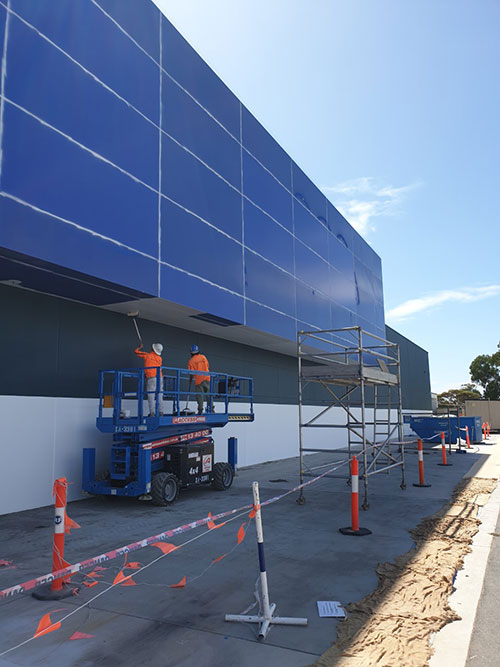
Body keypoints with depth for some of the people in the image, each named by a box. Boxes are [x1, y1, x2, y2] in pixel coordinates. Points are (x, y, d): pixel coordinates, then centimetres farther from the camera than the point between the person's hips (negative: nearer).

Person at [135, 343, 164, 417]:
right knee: (159, 396, 7)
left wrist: (140, 347, 36)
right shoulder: (160, 358, 12)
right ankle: (161, 412, 5)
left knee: (151, 395, -5)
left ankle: (152, 412, -11)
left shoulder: (147, 355, 4)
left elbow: (136, 352, 15)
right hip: (159, 377, 4)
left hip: (151, 377, -4)